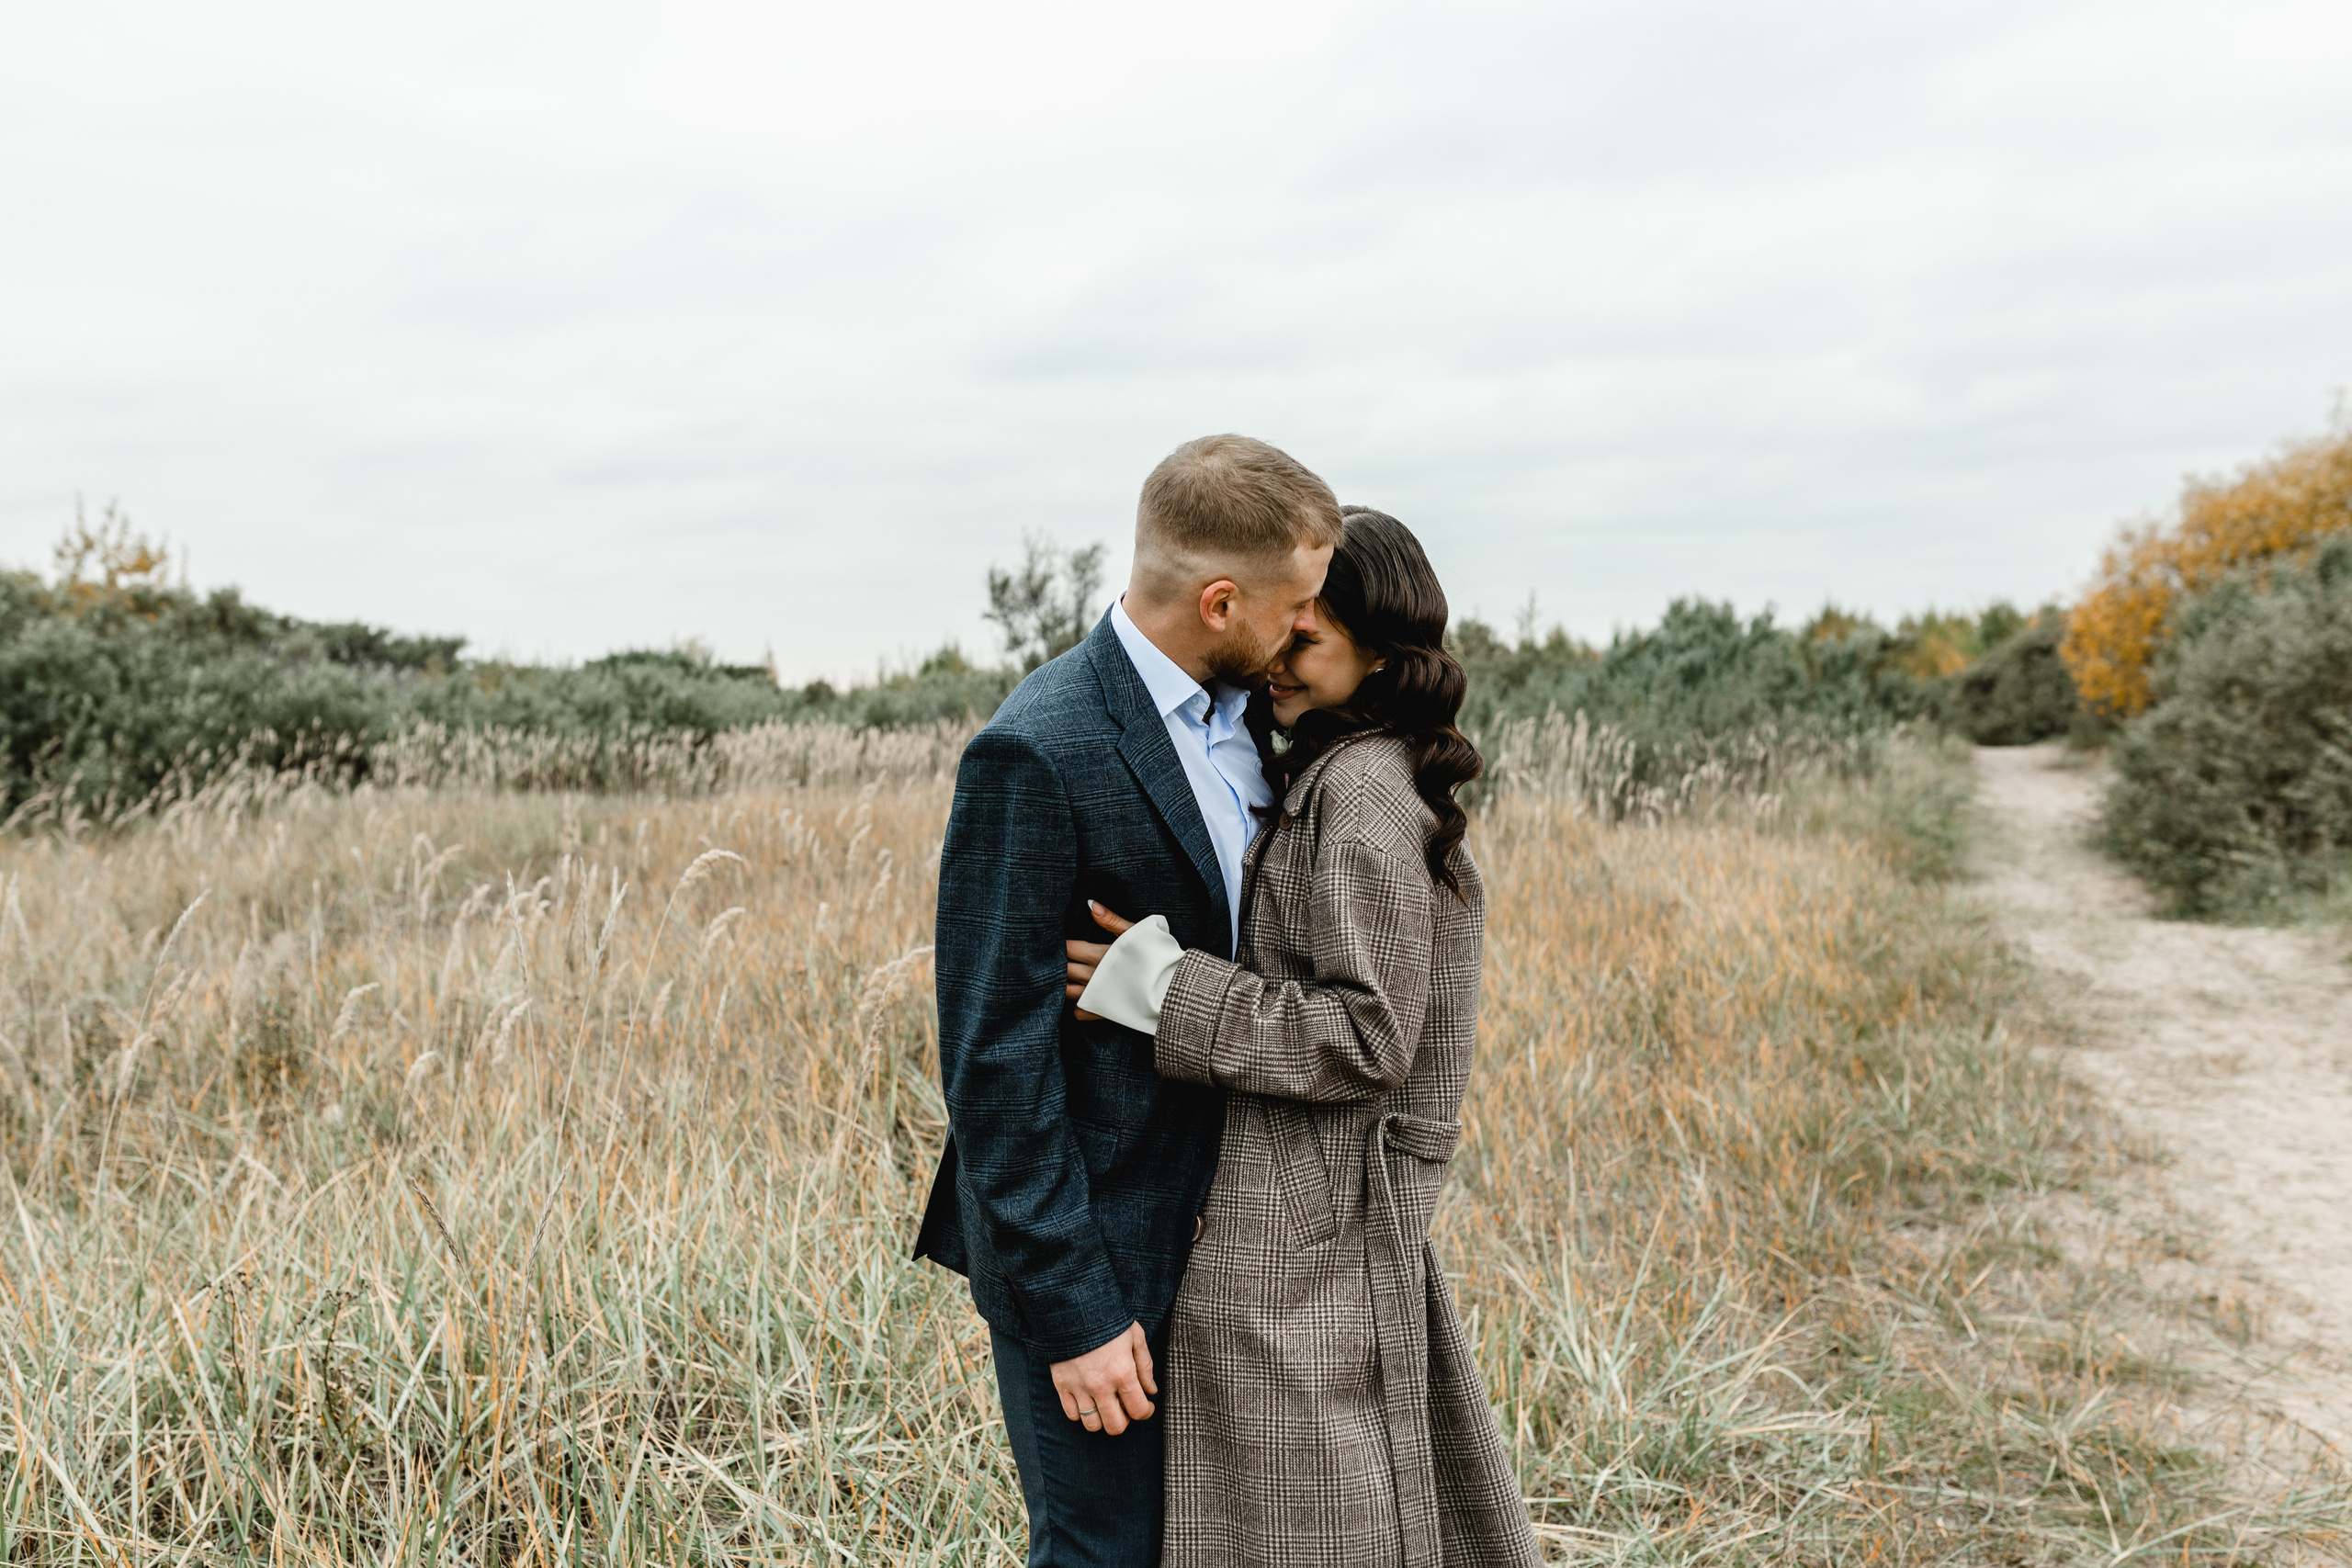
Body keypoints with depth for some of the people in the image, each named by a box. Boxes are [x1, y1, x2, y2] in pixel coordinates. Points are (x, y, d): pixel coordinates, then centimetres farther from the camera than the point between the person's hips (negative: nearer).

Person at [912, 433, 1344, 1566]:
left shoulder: (1242, 719, 4)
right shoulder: (1036, 754, -21)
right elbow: (993, 1055, -20)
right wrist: (1072, 1307, -19)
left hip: (1208, 1230, 8)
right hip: (1091, 1247, -8)